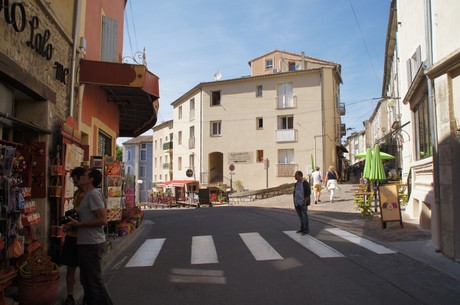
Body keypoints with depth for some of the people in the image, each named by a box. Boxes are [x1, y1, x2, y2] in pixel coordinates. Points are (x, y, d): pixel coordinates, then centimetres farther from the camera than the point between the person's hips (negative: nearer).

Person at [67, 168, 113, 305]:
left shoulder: (93, 194, -17)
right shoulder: (88, 195, 15)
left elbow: (102, 220, -24)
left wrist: (79, 224, -18)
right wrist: (74, 221, 9)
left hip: (92, 244, -11)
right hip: (85, 243, 11)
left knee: (95, 280, -4)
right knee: (86, 279, 21)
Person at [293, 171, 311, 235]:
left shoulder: (305, 183, -9)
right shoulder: (296, 184, 12)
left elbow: (308, 194, -12)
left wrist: (305, 203, -15)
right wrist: (294, 202, 11)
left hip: (303, 203, -7)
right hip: (297, 203, 7)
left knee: (304, 216, -3)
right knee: (300, 217, 12)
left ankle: (306, 230, 4)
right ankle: (302, 229, 21)